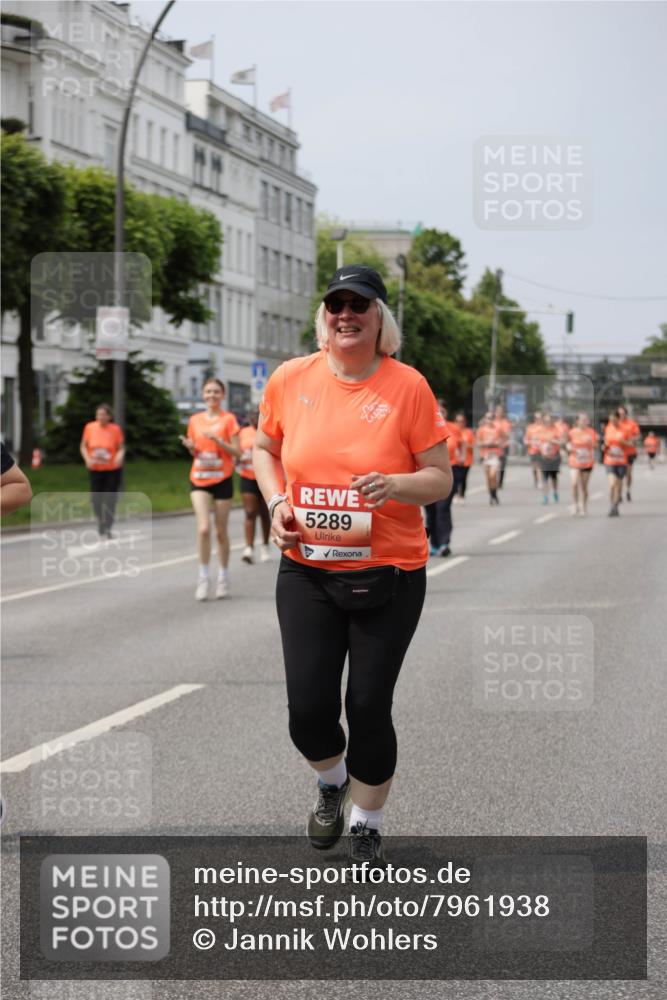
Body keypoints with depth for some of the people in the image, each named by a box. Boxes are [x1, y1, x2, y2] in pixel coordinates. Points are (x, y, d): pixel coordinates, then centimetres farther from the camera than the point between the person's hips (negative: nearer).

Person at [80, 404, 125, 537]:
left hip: (112, 470, -2)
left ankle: (107, 529, 9)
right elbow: (83, 446, 5)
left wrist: (120, 456, -23)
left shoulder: (115, 429, -9)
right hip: (95, 470, 2)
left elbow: (121, 447, -2)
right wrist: (87, 458, -12)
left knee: (110, 501, -1)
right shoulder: (89, 427, -4)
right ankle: (101, 524, 24)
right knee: (96, 499, 2)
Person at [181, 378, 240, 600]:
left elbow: (237, 452, -5)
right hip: (199, 480, 2)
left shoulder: (228, 419, -2)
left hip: (222, 480, -2)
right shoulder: (195, 420, 7)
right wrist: (190, 446, -6)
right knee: (203, 528, -15)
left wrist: (218, 440, -19)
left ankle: (223, 577, 19)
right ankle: (203, 577, -7)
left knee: (221, 531, 6)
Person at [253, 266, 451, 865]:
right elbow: (265, 449, 16)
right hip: (307, 572, 2)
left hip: (388, 575, -2)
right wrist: (276, 502, -2)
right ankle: (332, 782, 34)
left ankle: (368, 826, 27)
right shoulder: (291, 378, -1)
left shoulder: (407, 386, -8)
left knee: (368, 707, 3)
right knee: (309, 707, -2)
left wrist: (395, 484, -24)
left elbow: (441, 478, -4)